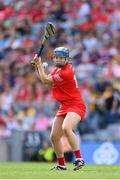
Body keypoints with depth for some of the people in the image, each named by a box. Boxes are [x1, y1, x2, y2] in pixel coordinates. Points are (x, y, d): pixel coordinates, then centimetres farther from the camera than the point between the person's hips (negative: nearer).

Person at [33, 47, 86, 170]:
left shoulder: (67, 72, -20)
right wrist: (38, 66, 5)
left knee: (66, 128, -35)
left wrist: (39, 65, -3)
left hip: (76, 105, -10)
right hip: (64, 107, 10)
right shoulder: (57, 68, 9)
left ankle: (79, 159, -35)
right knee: (54, 137, 8)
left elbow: (46, 80, -13)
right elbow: (46, 79, 19)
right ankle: (61, 165, 23)